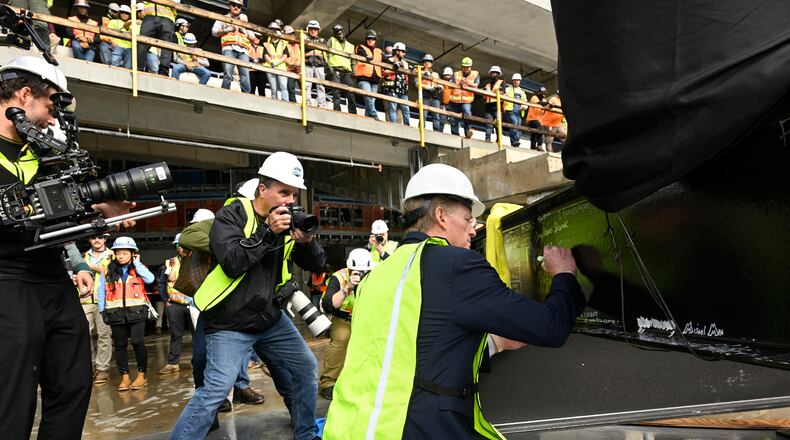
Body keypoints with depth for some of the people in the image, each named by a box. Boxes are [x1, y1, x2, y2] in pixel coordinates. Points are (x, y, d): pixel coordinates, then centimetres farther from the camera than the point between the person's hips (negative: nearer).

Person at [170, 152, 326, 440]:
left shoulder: (289, 221, 3)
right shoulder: (231, 215, -12)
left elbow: (317, 265, 2)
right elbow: (231, 263, -26)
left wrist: (308, 242, -19)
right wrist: (267, 232, -29)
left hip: (270, 318, 6)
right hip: (229, 324, -6)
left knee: (306, 368, 10)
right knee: (216, 390, -14)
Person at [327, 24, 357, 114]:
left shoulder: (350, 46, 27)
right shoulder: (332, 40, 17)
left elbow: (353, 60, 23)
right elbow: (326, 54, 6)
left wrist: (353, 71, 6)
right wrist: (329, 67, -7)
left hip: (347, 72, 2)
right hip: (335, 70, -2)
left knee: (350, 94, -7)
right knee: (336, 92, -13)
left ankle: (353, 114, -9)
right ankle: (337, 112, -15)